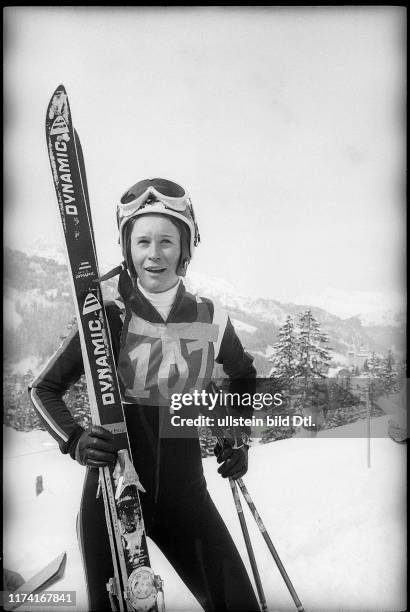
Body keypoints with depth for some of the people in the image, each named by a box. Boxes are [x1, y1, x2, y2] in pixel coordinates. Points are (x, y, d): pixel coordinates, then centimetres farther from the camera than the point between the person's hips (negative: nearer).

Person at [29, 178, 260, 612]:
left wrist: (238, 440, 6)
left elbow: (244, 378, 17)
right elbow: (43, 388, -3)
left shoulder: (209, 320, -3)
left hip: (185, 493, 3)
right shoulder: (109, 317, -11)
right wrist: (75, 441, -20)